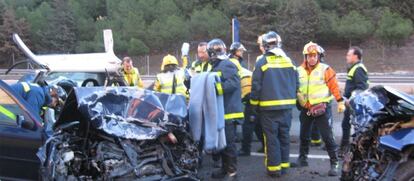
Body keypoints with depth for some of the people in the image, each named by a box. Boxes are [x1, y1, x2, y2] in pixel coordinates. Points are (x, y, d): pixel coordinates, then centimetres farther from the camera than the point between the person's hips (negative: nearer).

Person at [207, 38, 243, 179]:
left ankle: (232, 170, 3)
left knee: (229, 142, -5)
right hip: (220, 111, 10)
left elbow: (233, 83, -25)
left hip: (228, 111, -10)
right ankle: (225, 167, 25)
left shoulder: (226, 65, -11)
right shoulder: (215, 66, 21)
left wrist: (216, 88, -29)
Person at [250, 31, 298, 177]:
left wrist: (255, 105, 2)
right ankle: (284, 165, 20)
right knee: (284, 136, 13)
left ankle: (274, 168, 6)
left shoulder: (262, 62, -8)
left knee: (271, 138, 2)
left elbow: (256, 87, -8)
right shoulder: (289, 61, 6)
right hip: (286, 106, 4)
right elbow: (295, 84, 9)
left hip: (269, 107, -4)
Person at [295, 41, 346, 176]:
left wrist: (340, 102, -13)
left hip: (322, 108, -4)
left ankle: (334, 163, 0)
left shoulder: (325, 69, -7)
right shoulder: (299, 71, 5)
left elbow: (334, 86, -9)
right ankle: (302, 158, 34)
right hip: (305, 109, 5)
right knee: (304, 135, 17)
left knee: (327, 136, -8)